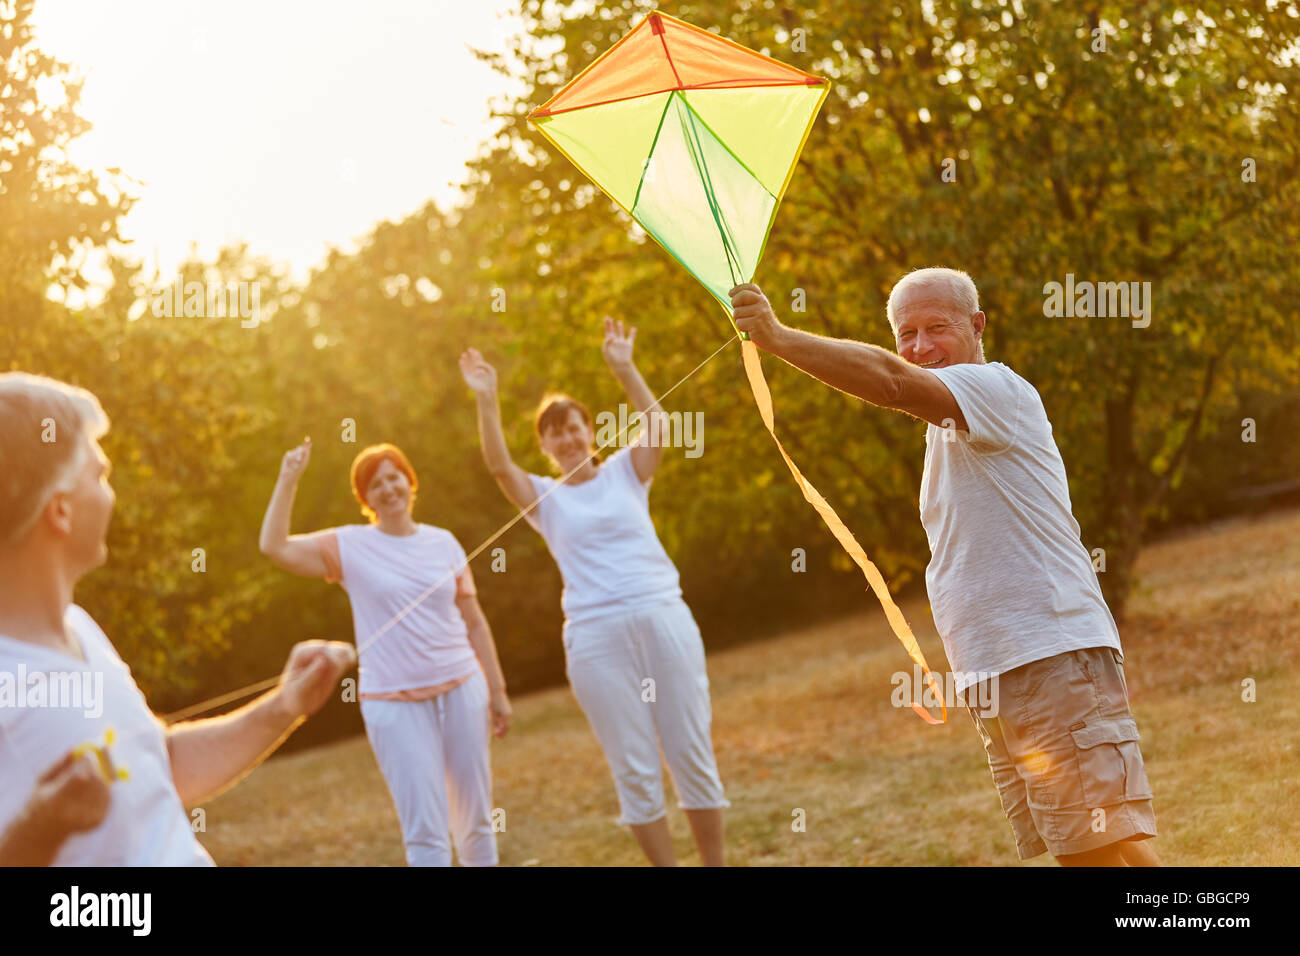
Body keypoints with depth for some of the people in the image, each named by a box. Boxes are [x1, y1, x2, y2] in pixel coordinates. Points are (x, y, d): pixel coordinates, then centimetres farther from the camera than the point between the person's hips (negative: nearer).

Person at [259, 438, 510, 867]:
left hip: (462, 690, 3)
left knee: (475, 819, 11)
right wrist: (288, 480, -12)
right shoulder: (350, 546, 0)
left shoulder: (443, 543, 6)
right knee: (425, 831, -4)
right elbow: (275, 546, -10)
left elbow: (474, 622, 10)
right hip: (395, 703, -2)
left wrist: (497, 691, 10)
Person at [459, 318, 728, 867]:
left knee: (692, 754, 3)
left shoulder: (625, 472, 11)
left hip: (666, 620, 0)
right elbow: (499, 466, -7)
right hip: (596, 638, 0)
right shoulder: (544, 499, 10)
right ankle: (665, 865, 11)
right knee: (634, 770, 2)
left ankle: (715, 863, 11)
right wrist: (486, 402, -15)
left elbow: (657, 424, -6)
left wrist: (624, 369, -14)